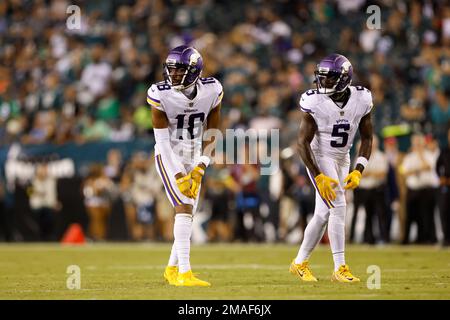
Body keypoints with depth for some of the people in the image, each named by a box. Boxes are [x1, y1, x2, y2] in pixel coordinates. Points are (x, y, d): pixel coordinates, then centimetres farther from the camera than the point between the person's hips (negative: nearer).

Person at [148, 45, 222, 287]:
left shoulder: (211, 91, -12)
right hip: (169, 157, -4)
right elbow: (162, 140, -16)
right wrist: (179, 176, -20)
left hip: (194, 158, 4)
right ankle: (184, 272, -22)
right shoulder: (160, 94, -20)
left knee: (188, 215, 8)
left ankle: (172, 268, 27)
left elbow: (212, 135, -4)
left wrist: (199, 170, -13)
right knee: (184, 207, -19)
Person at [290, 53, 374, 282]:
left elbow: (366, 138, 0)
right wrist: (318, 177, -23)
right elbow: (303, 142, -16)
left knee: (323, 214, 8)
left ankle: (300, 263, 24)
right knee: (338, 206, -19)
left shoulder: (361, 100, -9)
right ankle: (340, 268, -17)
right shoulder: (314, 103, -19)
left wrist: (358, 171, -11)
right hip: (319, 158, -5)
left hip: (342, 160, 5)